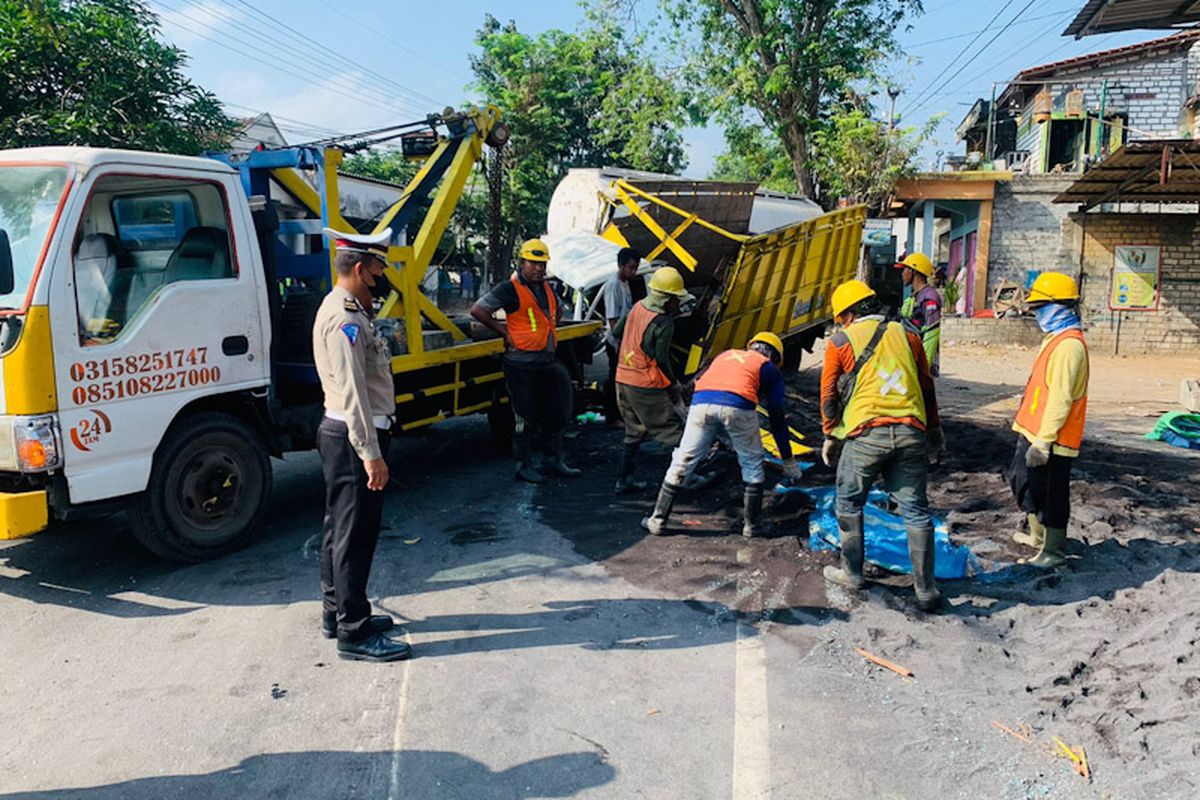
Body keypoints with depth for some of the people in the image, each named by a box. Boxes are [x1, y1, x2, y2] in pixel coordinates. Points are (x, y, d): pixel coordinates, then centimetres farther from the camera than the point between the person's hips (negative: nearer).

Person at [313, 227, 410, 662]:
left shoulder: (345, 309, 15)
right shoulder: (345, 319, -19)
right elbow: (352, 391, -25)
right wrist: (371, 454, -26)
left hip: (341, 434, 11)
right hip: (353, 438, -11)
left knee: (341, 528, 18)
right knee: (355, 534, -4)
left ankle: (337, 611, 31)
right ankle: (354, 633, 4)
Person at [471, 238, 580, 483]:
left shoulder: (546, 288, 12)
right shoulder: (510, 289, -10)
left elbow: (558, 310, 33)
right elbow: (477, 310, -14)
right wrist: (504, 332, -10)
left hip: (547, 361, 8)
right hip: (522, 364, -8)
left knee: (556, 413, 13)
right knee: (525, 417, 0)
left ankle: (553, 461, 26)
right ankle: (524, 466, 13)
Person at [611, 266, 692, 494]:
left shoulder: (638, 307, 6)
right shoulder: (664, 323, -18)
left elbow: (616, 332, 16)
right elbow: (662, 360, -17)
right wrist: (674, 386, -4)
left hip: (623, 379, 8)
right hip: (647, 386, -8)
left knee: (634, 432, 19)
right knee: (673, 431, 2)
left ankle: (623, 480, 21)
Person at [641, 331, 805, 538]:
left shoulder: (726, 355, 37)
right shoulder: (769, 368, 26)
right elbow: (777, 417, 23)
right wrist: (788, 460, 29)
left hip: (702, 402, 3)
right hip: (738, 407, -3)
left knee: (682, 462, 13)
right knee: (752, 466, 19)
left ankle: (658, 520, 18)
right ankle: (752, 525, 23)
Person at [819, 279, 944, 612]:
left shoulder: (840, 343, 4)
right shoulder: (906, 335, 14)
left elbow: (829, 395, 7)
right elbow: (927, 386, 19)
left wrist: (830, 436, 20)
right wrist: (934, 427, 31)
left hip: (865, 435, -3)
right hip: (910, 433, 3)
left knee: (849, 503, 17)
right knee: (916, 510, 8)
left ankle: (852, 573, 26)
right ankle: (925, 589, 11)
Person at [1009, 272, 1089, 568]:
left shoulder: (1069, 345, -20)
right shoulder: (1056, 339, 13)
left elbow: (1060, 399, -25)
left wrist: (1043, 442, -25)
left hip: (1051, 439, -10)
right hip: (1034, 431, 10)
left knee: (1050, 494, 2)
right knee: (1022, 481, 22)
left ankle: (1053, 551, 16)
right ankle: (1038, 535, 39)